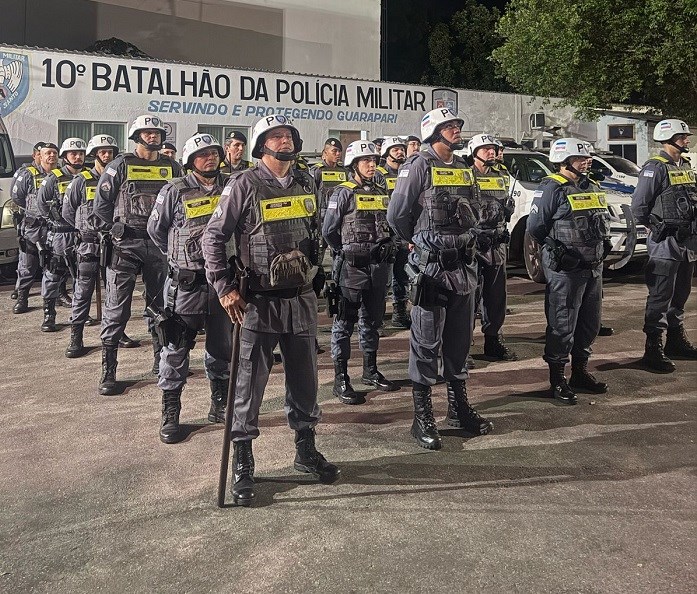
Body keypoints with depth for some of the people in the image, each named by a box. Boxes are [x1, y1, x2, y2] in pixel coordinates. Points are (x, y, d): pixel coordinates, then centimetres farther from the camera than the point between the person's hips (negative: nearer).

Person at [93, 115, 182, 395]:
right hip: (125, 245, -3)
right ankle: (108, 371, 2)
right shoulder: (120, 166, 1)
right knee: (116, 309, -4)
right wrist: (113, 235, -4)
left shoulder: (172, 168, 11)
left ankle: (161, 360, 27)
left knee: (160, 304, 13)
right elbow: (101, 205, 2)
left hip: (160, 246, 4)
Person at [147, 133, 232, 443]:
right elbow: (155, 229, 7)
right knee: (176, 350, 3)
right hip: (186, 283, -4)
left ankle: (220, 406, 31)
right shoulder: (175, 191, -5)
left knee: (222, 348, 14)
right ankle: (170, 415, 14)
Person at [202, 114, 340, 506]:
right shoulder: (244, 185, -6)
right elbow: (214, 236, -5)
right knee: (250, 383, 2)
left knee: (305, 379, 13)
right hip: (259, 301, -5)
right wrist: (225, 288, -10)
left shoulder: (306, 183, 10)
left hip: (302, 298, 5)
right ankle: (242, 463, 16)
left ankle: (306, 450, 31)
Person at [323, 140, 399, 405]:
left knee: (372, 319, 15)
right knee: (345, 321, -2)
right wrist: (346, 252, 3)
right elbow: (329, 230, -5)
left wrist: (387, 247, 10)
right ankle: (341, 380, 3)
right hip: (352, 266, -6)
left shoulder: (382, 192, 13)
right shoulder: (343, 193, -6)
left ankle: (371, 370, 28)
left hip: (379, 265, 6)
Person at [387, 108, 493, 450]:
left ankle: (458, 406, 27)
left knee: (460, 339, 14)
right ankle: (422, 416, 8)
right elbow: (396, 214, -6)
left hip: (464, 264, 7)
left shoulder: (463, 168, 14)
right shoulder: (419, 166, -8)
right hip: (431, 267, -7)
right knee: (426, 342, -1)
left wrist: (464, 243, 15)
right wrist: (417, 242, 7)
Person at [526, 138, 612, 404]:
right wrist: (556, 250, -9)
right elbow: (535, 226, -11)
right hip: (565, 270, -8)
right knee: (562, 324, -3)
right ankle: (557, 379, 7)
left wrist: (602, 244, 14)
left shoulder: (592, 187, 16)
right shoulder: (552, 188, -10)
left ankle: (580, 371, 29)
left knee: (590, 322, 14)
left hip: (594, 266, 8)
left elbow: (603, 220, 27)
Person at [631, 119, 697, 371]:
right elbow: (639, 204, -15)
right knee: (660, 297, -7)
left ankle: (676, 340, 29)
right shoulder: (655, 168, -12)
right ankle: (653, 350, -4)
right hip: (665, 243, -9)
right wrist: (654, 227, -6)